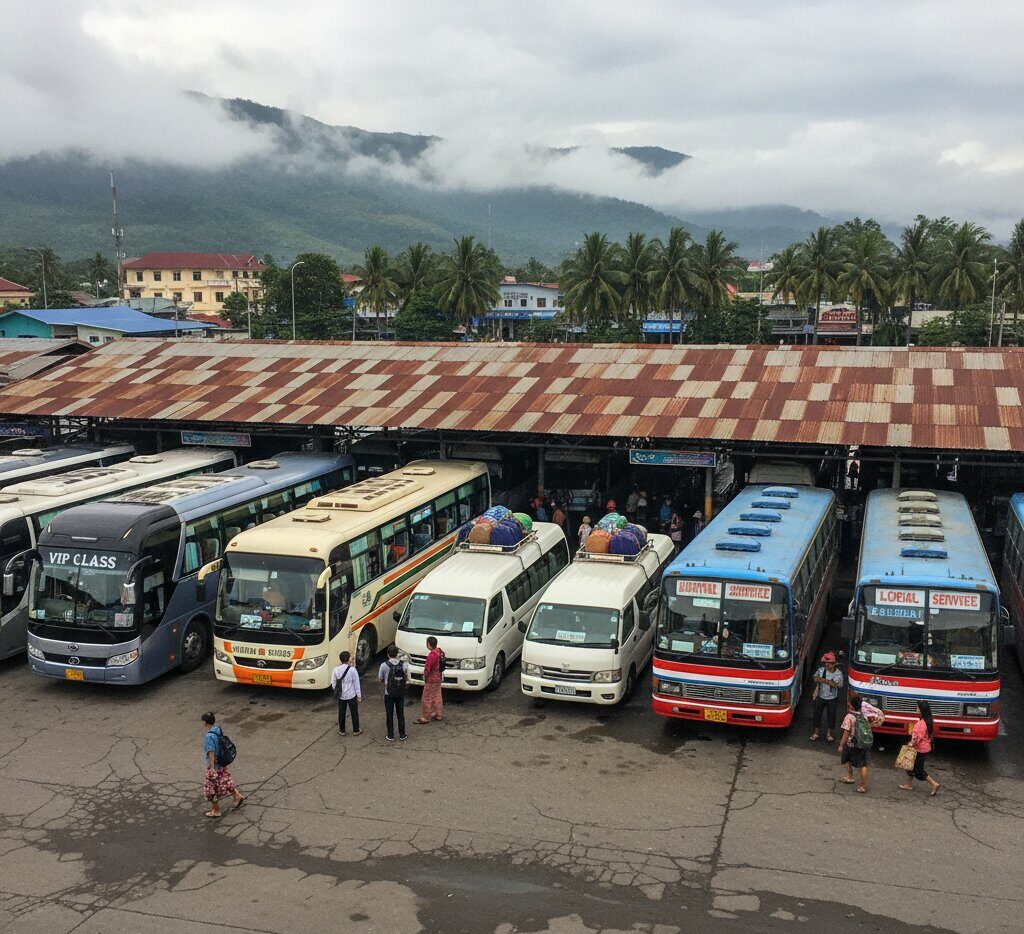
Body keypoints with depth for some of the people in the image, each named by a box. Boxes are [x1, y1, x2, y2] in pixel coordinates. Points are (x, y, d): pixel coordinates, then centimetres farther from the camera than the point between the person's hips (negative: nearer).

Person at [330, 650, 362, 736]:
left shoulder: (336, 670, -8)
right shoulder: (352, 670, -17)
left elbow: (333, 683, 1)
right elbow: (356, 684, -12)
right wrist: (359, 696, -3)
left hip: (341, 696, 3)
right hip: (351, 695, -2)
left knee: (341, 713, 16)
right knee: (354, 713, 12)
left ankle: (342, 730, 25)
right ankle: (356, 731, 22)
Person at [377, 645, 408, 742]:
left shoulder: (384, 665, -14)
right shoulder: (403, 664, -8)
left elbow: (380, 679, -4)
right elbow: (407, 679, -4)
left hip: (389, 693, -2)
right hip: (400, 693, 2)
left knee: (389, 715, 10)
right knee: (400, 714, 14)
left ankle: (391, 736, 16)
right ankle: (402, 735, 20)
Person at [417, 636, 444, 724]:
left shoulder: (432, 655, -27)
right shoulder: (439, 651, 2)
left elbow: (427, 669, -23)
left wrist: (425, 678, -6)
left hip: (431, 680, -9)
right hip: (438, 678, 9)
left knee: (427, 699, 1)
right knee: (437, 697, 19)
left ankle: (425, 718, 8)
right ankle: (437, 715, 30)